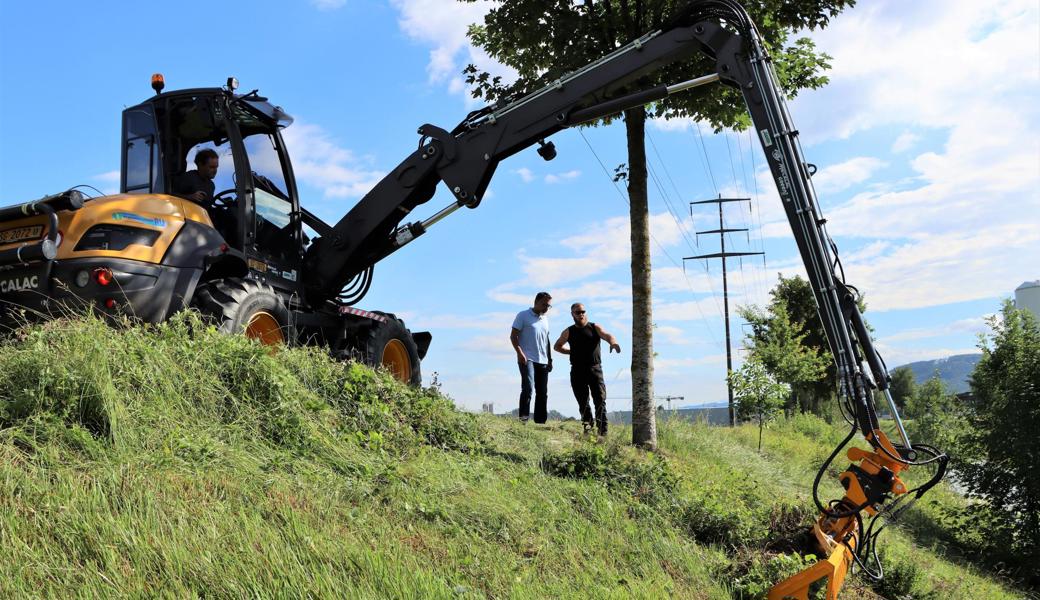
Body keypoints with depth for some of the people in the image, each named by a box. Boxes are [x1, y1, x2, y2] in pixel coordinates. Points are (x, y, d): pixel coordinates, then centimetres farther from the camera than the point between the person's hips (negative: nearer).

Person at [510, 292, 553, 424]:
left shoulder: (545, 319, 18)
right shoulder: (523, 315, -1)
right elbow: (513, 336, -6)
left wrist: (550, 359, 17)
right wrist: (520, 353, -18)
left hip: (543, 361, 7)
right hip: (527, 359, -7)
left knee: (543, 393, 6)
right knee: (528, 387, -22)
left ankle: (540, 421, 12)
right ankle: (523, 418, -21)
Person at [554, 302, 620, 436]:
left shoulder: (595, 328, 7)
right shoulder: (569, 332, 11)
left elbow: (607, 335, -12)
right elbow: (557, 346, 24)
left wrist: (613, 342, -36)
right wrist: (571, 351, 7)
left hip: (595, 368, -2)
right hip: (577, 371, 2)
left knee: (600, 400, -9)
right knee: (583, 403, 4)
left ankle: (603, 431, -9)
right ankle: (588, 429, 11)